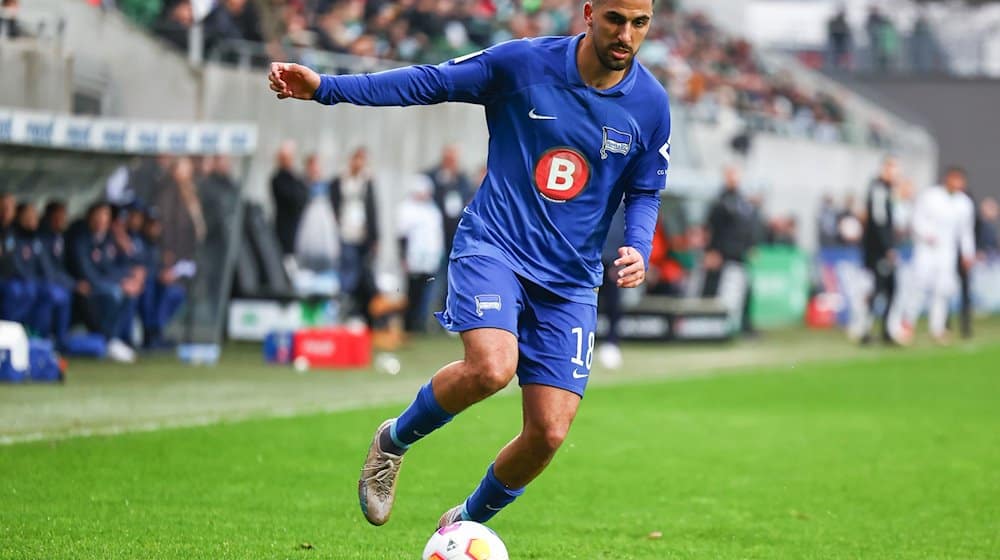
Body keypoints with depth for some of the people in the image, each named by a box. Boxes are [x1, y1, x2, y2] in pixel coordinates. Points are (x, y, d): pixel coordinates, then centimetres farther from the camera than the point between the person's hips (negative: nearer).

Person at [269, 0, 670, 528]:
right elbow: (430, 82, -3)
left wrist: (637, 248, -9)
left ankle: (466, 522, 24)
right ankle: (394, 440, -1)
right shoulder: (522, 63, -8)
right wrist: (326, 86, -11)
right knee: (491, 367, -32)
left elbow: (644, 193, 12)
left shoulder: (651, 104, -1)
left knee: (548, 433, -6)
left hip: (570, 281, 3)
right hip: (493, 247, -3)